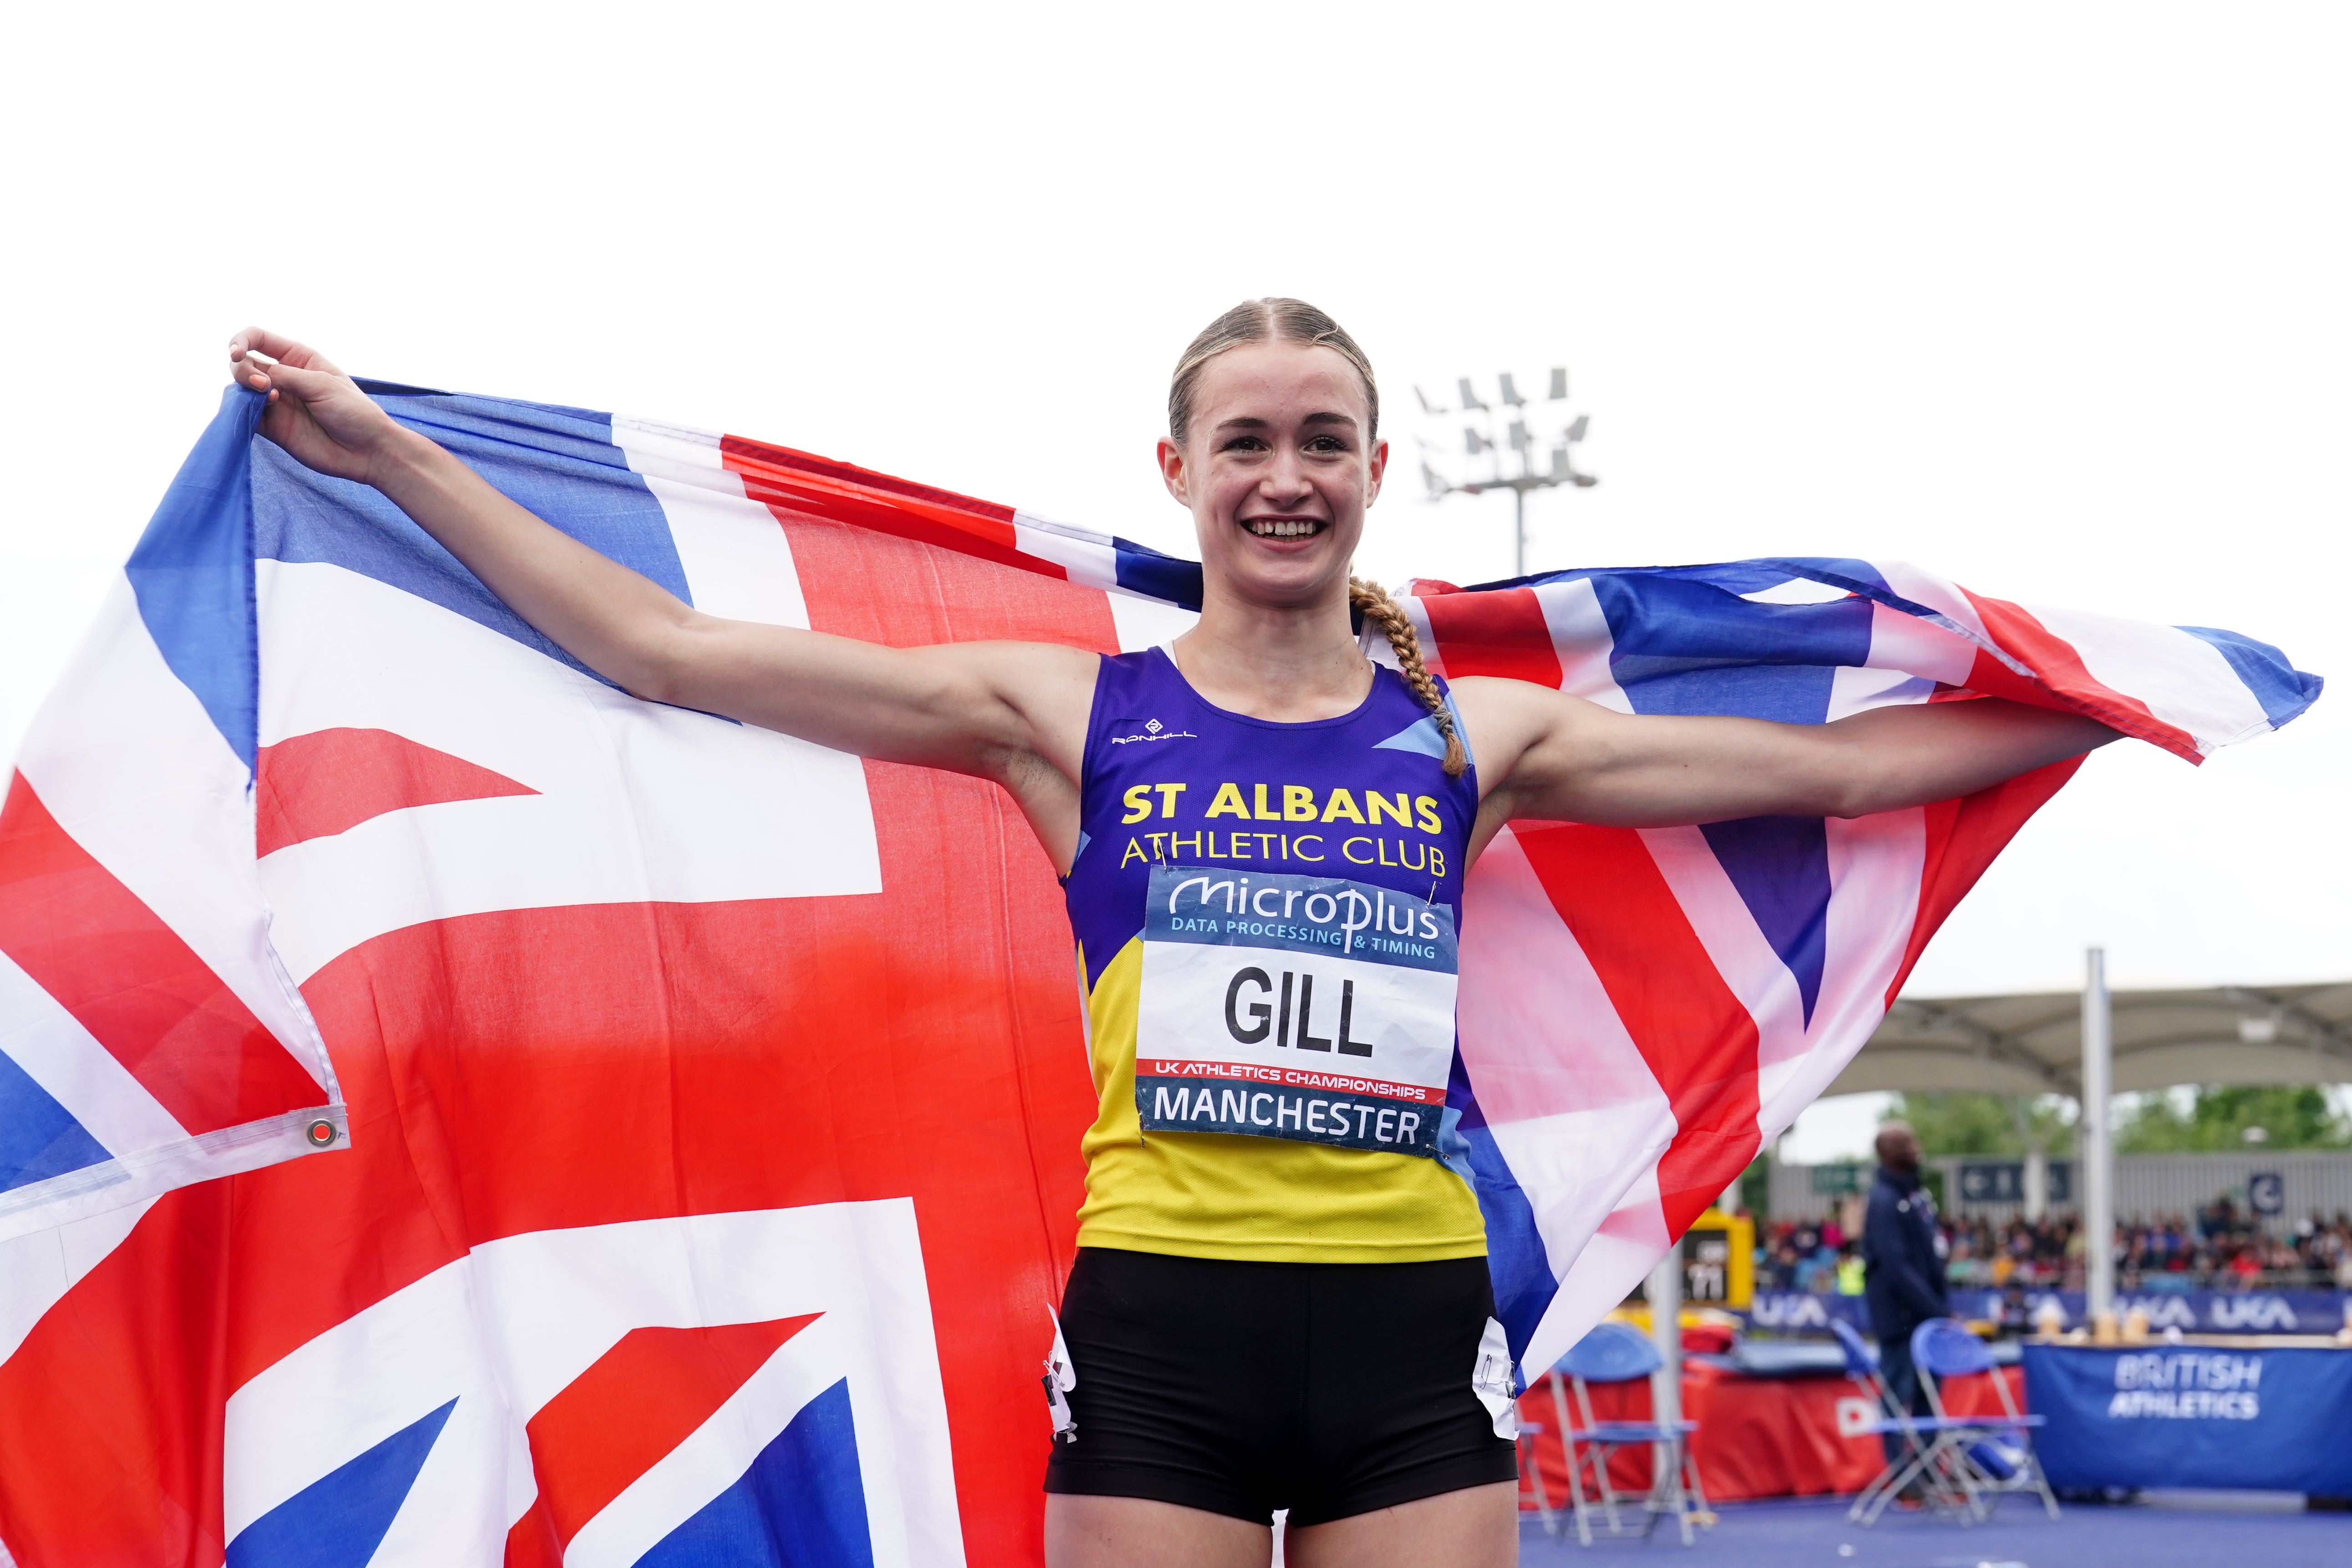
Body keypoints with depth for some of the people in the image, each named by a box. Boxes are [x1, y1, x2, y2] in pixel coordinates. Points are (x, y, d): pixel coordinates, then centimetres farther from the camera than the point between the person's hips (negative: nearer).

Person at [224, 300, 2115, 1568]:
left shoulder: (1473, 733, 10)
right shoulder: (1071, 713, 5)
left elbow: (1832, 763, 16)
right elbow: (662, 648, 3)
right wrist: (389, 455, 3)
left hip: (1413, 1323, 2)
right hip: (1161, 1319, -1)